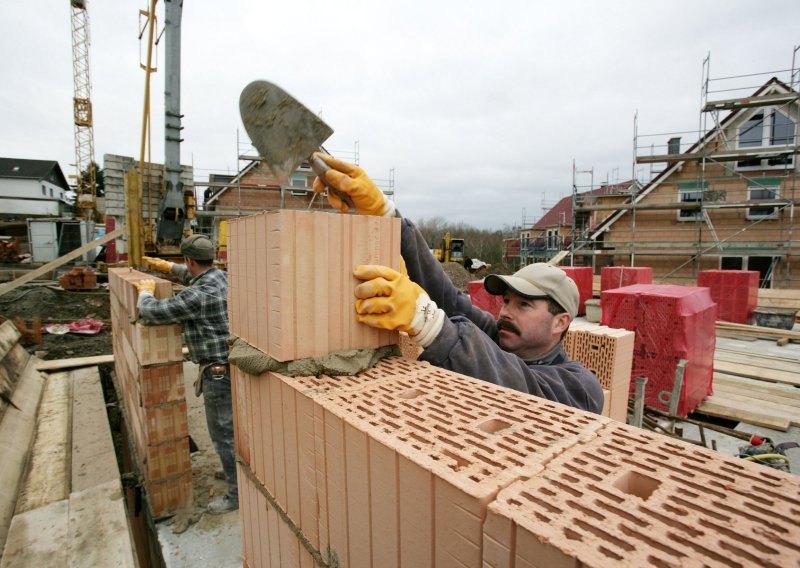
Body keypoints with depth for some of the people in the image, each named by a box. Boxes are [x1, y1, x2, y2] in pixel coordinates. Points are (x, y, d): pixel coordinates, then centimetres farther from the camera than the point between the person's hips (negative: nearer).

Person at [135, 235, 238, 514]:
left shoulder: (198, 296, -24)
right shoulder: (220, 276, 3)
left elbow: (150, 312, -16)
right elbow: (196, 276, 28)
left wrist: (145, 290, 4)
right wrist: (168, 267, 33)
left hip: (219, 371, -10)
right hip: (231, 363, 10)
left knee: (223, 432, 3)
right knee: (234, 426, 23)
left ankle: (238, 493, 17)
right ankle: (238, 472, 42)